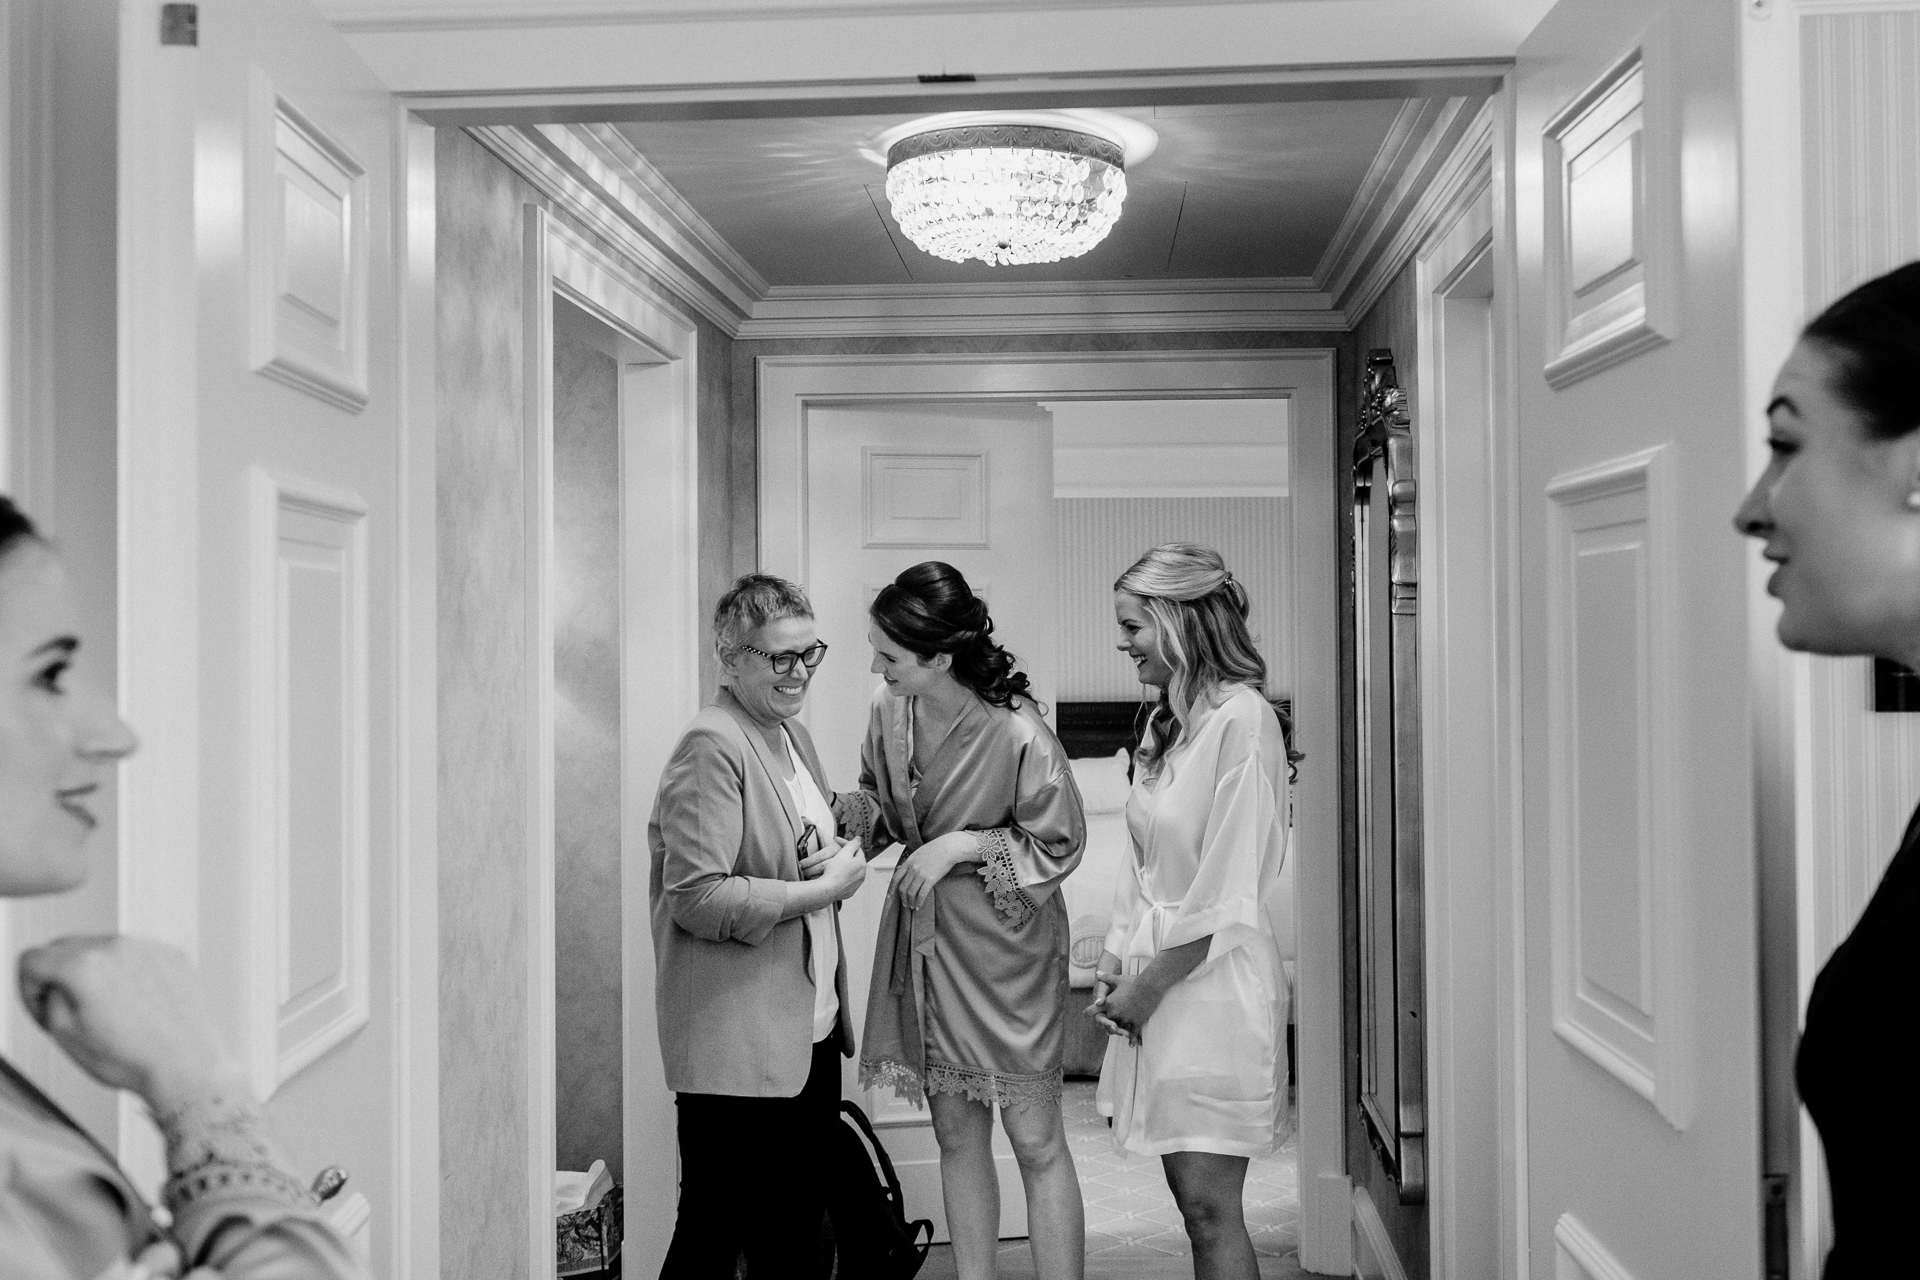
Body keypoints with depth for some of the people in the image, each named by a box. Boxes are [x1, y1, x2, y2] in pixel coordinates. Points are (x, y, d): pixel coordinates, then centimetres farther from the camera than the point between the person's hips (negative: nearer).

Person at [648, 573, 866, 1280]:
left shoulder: (792, 733, 13)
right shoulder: (713, 746, -15)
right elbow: (697, 898, -21)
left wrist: (837, 855, 1)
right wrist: (823, 889, -16)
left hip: (809, 1023, 9)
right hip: (734, 1041, -9)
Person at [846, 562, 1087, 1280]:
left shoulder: (1017, 735, -22)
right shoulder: (889, 708, -5)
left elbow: (1060, 844, -10)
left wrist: (964, 844, -19)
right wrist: (848, 812, -8)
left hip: (1004, 950, -6)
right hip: (924, 940, 6)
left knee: (1036, 1143, 4)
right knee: (956, 1136, 15)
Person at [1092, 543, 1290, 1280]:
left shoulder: (1242, 720, -14)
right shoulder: (1166, 721, 12)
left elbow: (1227, 894, -16)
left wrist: (1151, 983, -11)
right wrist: (1115, 964, 6)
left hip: (1210, 983, -8)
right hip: (1155, 978, 8)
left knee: (1209, 1206, -3)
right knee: (1190, 1195, 12)